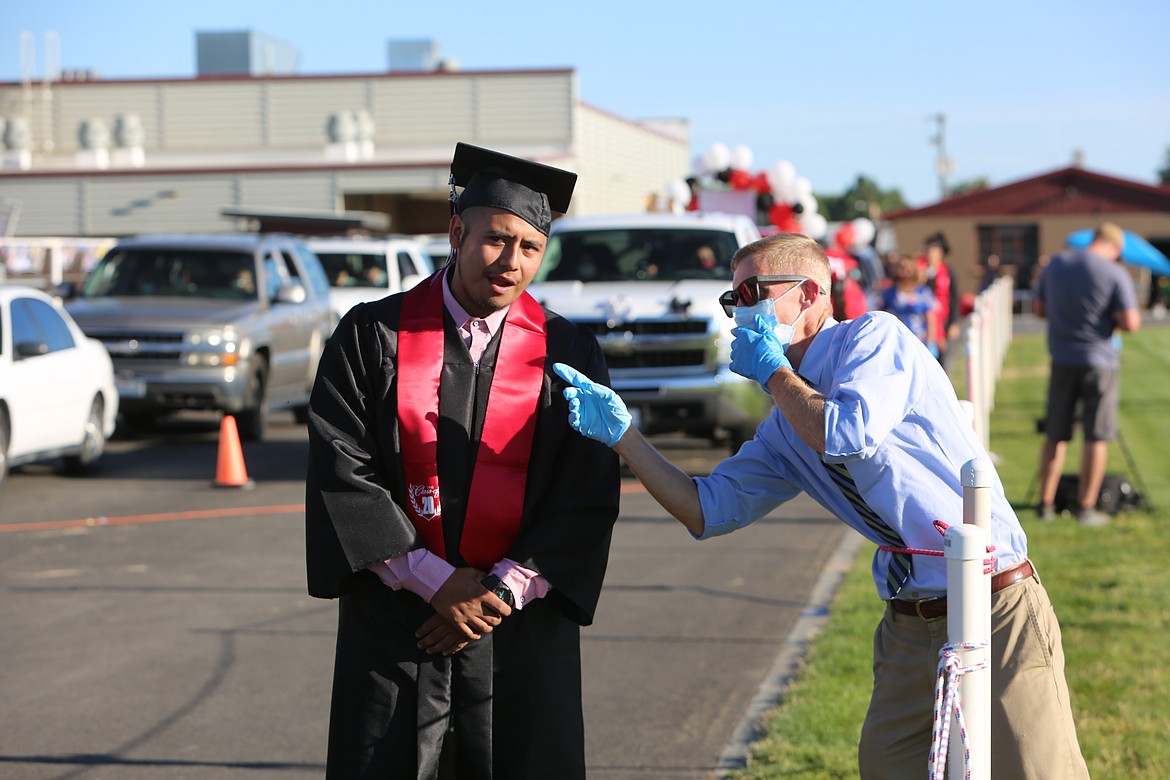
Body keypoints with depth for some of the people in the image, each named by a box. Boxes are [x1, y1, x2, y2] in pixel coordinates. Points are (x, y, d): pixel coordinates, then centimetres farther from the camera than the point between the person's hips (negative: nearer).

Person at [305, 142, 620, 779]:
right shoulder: (372, 337, 0)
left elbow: (586, 499, -3)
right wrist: (436, 582, -12)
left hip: (523, 626, 1)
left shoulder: (568, 354, 1)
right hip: (393, 620, 0)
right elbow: (341, 473, -7)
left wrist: (502, 592, -12)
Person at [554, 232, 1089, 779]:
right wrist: (620, 431, 3)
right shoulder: (782, 431, 13)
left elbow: (849, 436, -24)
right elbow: (708, 510, 11)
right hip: (908, 626, 7)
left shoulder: (874, 335, -7)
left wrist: (773, 370, -8)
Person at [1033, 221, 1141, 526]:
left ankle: (1046, 503, 14)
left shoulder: (1055, 264, 4)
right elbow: (1131, 323, -15)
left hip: (1062, 360, 4)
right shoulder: (1115, 274, -11)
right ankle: (1086, 507, 3)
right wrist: (1114, 318, 5)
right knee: (1096, 437, 2)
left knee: (1055, 435, 12)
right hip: (1099, 361, -4)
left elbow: (1038, 309, 13)